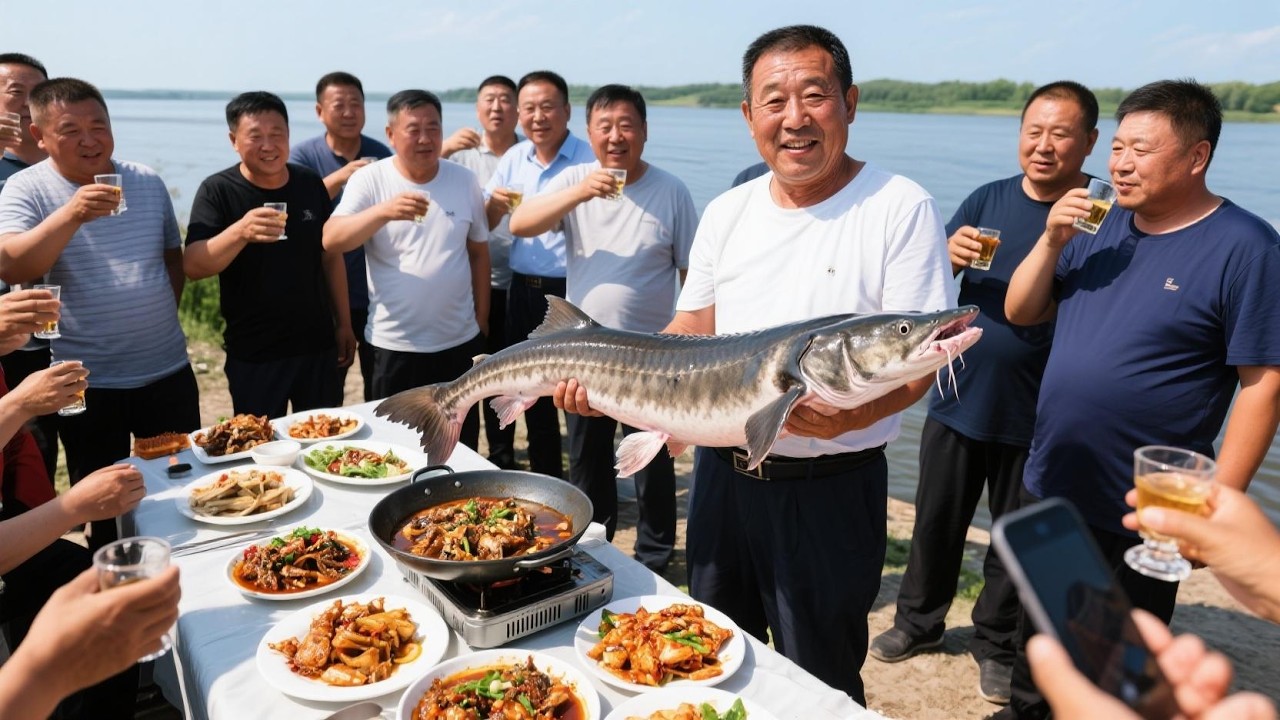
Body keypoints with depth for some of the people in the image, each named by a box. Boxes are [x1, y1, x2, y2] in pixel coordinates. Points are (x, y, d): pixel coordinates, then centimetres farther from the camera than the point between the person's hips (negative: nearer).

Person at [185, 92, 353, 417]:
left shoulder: (311, 185, 2)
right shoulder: (217, 191, -9)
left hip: (318, 346, 3)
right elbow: (192, 266, -19)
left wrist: (343, 324, 9)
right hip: (252, 355, -3)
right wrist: (240, 231, -37)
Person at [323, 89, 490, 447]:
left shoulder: (465, 180, 2)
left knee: (462, 450, 14)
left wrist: (482, 318, 9)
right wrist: (385, 211, -35)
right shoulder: (370, 180, -6)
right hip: (395, 346, -2)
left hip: (461, 342, 2)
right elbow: (331, 240, -19)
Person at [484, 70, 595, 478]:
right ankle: (544, 478, 33)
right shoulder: (513, 159, 8)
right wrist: (494, 205, -11)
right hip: (523, 290, 6)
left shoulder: (589, 161, -8)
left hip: (571, 293, -6)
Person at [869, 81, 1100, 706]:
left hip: (1035, 414, -3)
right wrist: (949, 258, -16)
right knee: (935, 520, 15)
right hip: (959, 397, 3)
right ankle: (918, 621, 35)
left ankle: (996, 644, 33)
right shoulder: (989, 200, 3)